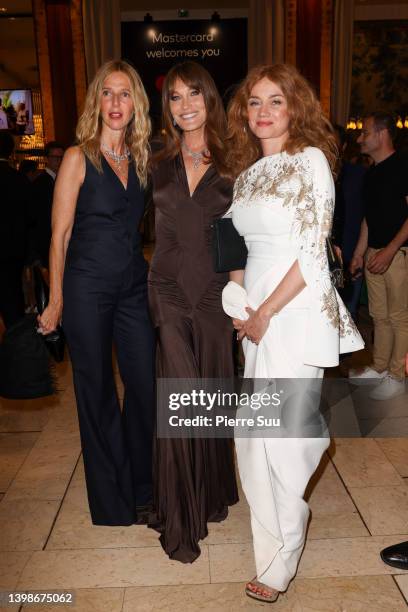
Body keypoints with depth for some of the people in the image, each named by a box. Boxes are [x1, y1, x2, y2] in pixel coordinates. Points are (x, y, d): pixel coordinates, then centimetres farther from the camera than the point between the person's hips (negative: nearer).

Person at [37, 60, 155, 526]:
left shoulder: (140, 158, 9)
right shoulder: (79, 157, -5)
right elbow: (61, 233, -6)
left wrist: (153, 278, 9)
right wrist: (56, 299, -8)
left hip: (135, 285, 5)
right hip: (87, 287, -4)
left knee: (146, 385, 7)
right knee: (98, 392, 8)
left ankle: (142, 488, 30)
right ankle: (111, 499, 28)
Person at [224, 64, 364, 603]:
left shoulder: (311, 159, -6)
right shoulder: (247, 172, 15)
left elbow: (312, 251, -13)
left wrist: (265, 312, -12)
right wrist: (238, 303, 3)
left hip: (296, 309, -6)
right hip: (258, 309, 7)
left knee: (277, 433, -3)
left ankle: (278, 560, 19)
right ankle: (291, 516, 36)